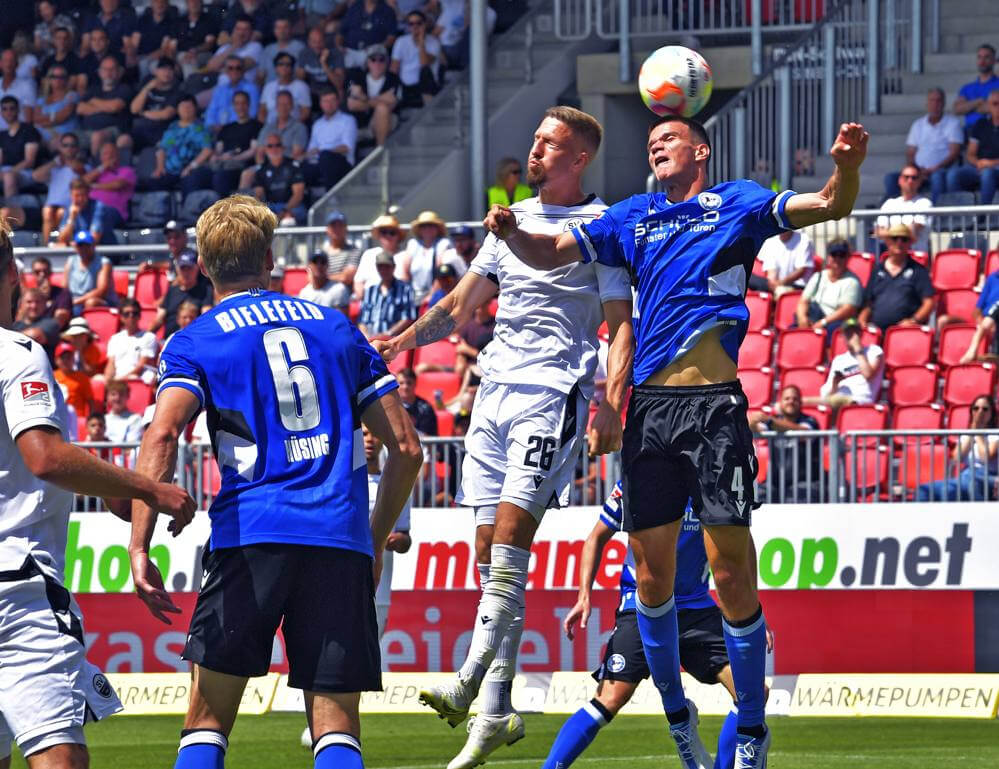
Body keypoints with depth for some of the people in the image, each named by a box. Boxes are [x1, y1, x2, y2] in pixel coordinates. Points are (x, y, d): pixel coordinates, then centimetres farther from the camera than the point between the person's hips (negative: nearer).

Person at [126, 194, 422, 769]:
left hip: (250, 535, -2)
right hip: (341, 542, 2)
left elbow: (162, 437, -10)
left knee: (207, 722, 4)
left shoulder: (195, 342, 8)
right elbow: (406, 450, 16)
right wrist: (377, 540, 27)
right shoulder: (337, 329, 18)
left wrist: (139, 549, -14)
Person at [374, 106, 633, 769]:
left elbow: (622, 325, -5)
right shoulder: (513, 219, 18)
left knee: (510, 536, -19)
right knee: (488, 551, 3)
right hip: (495, 388, 7)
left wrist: (612, 407, -17)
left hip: (554, 393, -7)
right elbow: (463, 303, 21)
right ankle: (496, 711, 5)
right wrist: (403, 341, 7)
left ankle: (471, 682, -27)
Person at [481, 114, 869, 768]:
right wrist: (511, 232, -5)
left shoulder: (737, 204, 9)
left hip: (715, 403, -4)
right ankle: (676, 714, 22)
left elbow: (832, 206, -1)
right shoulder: (633, 217, 20)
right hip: (649, 407, 4)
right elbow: (549, 254, 18)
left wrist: (847, 166, -23)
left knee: (731, 573, -8)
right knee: (652, 576, 5)